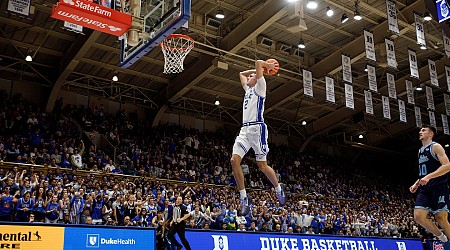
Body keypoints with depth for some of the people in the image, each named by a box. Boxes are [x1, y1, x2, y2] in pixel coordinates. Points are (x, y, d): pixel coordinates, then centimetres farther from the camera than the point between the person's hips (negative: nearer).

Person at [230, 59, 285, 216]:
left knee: (262, 165, -4)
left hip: (257, 128, -7)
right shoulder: (248, 89, 26)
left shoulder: (259, 87, 5)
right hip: (245, 130, 7)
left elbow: (258, 63, -5)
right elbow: (241, 73, 41)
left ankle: (279, 190, 18)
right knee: (234, 160, -11)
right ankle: (244, 197, -7)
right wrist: (256, 70, 34)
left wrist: (268, 66, 12)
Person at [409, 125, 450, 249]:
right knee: (418, 216, -6)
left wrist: (429, 177, -23)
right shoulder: (420, 151, 21)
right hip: (425, 189, 7)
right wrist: (416, 184, 17)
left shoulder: (435, 146, -3)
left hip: (438, 187, -7)